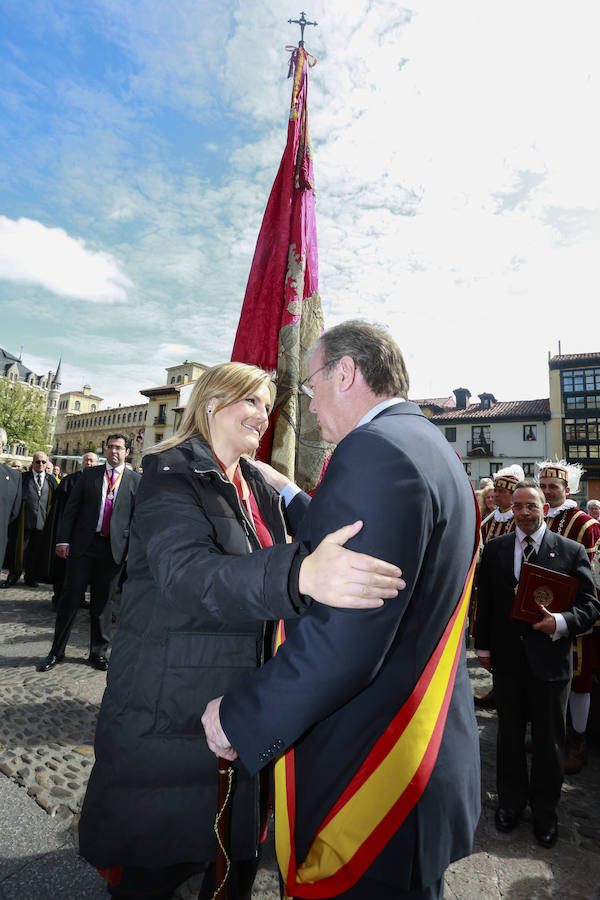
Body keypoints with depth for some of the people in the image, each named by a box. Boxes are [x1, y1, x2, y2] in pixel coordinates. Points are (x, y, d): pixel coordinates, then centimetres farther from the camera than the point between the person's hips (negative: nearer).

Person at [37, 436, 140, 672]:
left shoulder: (135, 480, 4)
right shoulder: (89, 474, 7)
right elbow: (71, 507, 5)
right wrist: (63, 539, -3)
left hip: (114, 547, 0)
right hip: (83, 544, 1)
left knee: (102, 601, 9)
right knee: (70, 597, 5)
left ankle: (98, 653, 24)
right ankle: (56, 652, 22)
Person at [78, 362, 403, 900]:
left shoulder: (260, 488, 8)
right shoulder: (171, 474, -15)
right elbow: (185, 572, -33)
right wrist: (299, 573, -50)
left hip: (246, 708, 7)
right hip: (172, 710, -6)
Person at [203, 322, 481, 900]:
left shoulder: (375, 448, -25)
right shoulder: (429, 446, 7)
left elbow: (345, 638, -31)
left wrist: (237, 716, -17)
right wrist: (288, 493, 22)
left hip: (371, 766, -9)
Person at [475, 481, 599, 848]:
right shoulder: (494, 549, 0)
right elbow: (485, 600, 5)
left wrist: (561, 623, -23)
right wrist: (483, 646, 5)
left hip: (550, 660, -2)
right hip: (506, 657, 2)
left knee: (549, 740, 14)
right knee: (509, 734, 18)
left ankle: (545, 810, 38)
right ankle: (511, 800, 40)